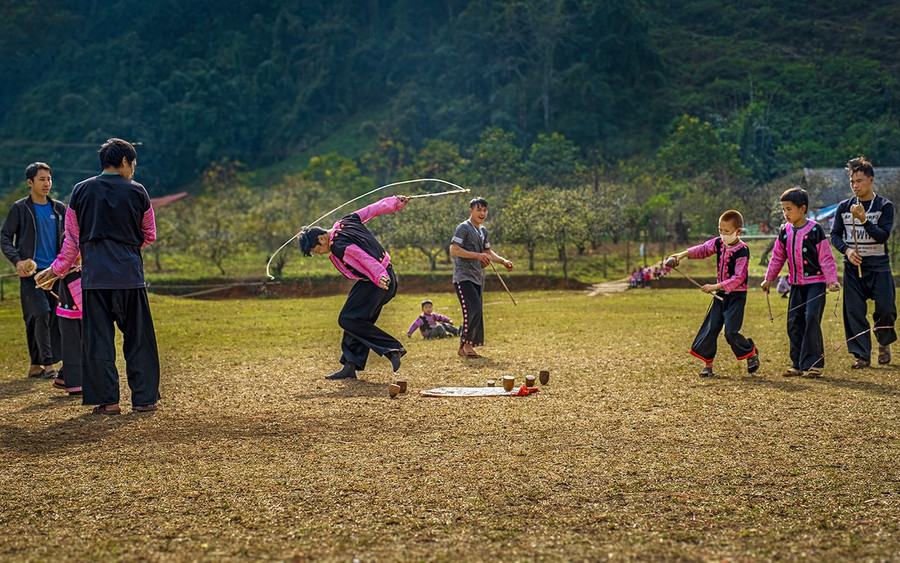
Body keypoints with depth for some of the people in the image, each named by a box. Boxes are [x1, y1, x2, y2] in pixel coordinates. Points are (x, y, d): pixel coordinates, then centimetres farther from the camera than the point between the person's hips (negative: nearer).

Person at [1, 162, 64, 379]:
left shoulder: (58, 209, 12)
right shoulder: (20, 208, 0)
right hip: (31, 273, -4)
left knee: (55, 317, 2)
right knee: (41, 313, -18)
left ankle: (36, 365, 14)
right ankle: (47, 363, -11)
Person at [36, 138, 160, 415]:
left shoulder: (81, 191, 5)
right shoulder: (137, 192, 1)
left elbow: (72, 238, 8)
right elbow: (149, 235, 10)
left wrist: (57, 268, 19)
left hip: (94, 276, 1)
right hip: (130, 275, -1)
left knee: (97, 338, 6)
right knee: (138, 337, 7)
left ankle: (107, 400, 5)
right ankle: (144, 398, 9)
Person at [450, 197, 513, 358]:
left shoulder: (483, 230, 18)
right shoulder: (464, 228, -8)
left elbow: (487, 251, 29)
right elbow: (453, 250, -18)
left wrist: (503, 261, 14)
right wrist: (478, 255, -21)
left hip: (477, 277, 9)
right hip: (463, 276, -9)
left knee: (477, 312, 6)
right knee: (473, 309, -19)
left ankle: (465, 347, 13)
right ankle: (466, 344, -10)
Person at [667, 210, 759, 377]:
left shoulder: (742, 250, -18)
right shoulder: (718, 242, 2)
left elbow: (738, 278, -22)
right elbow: (703, 249, 11)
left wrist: (716, 286, -27)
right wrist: (683, 254, -6)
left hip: (736, 295, -6)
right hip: (720, 294, 7)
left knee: (731, 331, -11)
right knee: (710, 328, 0)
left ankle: (751, 352, 16)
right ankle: (708, 364, 7)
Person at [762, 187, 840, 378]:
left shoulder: (815, 230, -11)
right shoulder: (785, 232, 6)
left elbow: (826, 258, -10)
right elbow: (777, 257, 15)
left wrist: (832, 280, -16)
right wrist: (769, 279, 15)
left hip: (815, 282, -6)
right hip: (796, 284, 6)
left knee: (811, 319, -14)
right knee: (794, 322, 5)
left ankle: (813, 364, -8)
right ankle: (798, 364, 13)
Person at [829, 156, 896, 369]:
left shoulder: (885, 206, -3)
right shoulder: (844, 207, 6)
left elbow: (883, 236, -12)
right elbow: (835, 234, 6)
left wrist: (864, 220, -25)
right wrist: (847, 250, -12)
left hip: (879, 266, -2)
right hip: (852, 267, 2)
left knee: (885, 309, -6)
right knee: (854, 311, -2)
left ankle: (884, 343, 23)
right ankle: (862, 355, 6)